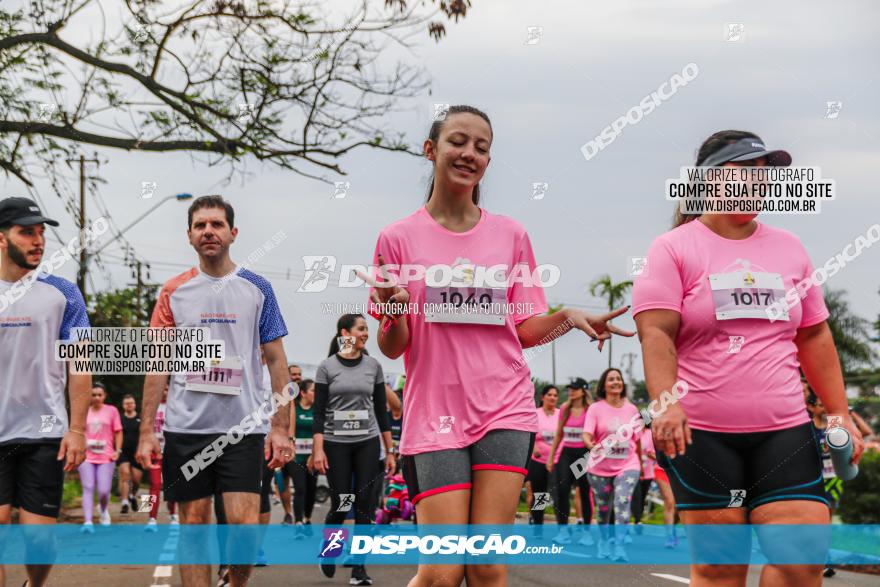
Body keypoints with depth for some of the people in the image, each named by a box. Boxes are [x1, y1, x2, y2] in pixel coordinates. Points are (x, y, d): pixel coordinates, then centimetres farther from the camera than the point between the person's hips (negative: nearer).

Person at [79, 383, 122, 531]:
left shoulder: (111, 410, 3)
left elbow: (118, 432, 7)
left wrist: (117, 451, -2)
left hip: (106, 457, -1)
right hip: (87, 456, 1)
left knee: (104, 491, -6)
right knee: (88, 488, -9)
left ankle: (104, 510, 28)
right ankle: (87, 522, -14)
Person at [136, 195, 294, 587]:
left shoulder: (257, 289, 5)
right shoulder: (174, 292, 7)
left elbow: (276, 360, 6)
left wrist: (280, 427, -3)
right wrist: (146, 431, 1)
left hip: (243, 427, -1)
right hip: (184, 428, 1)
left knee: (245, 525, -10)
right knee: (194, 525, 4)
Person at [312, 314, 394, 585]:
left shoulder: (373, 365, 5)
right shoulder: (327, 367, -2)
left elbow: (381, 410, 8)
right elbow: (318, 411, -3)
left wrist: (389, 451, 6)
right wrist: (318, 449, -12)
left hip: (367, 443, 2)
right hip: (336, 443, -2)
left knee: (364, 504, -2)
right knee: (340, 505, -2)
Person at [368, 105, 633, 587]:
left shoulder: (511, 235, 9)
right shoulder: (399, 239, 3)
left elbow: (525, 330, 11)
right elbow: (392, 348, 2)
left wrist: (567, 319, -8)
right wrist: (394, 314, -20)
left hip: (504, 410, 2)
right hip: (434, 415, -2)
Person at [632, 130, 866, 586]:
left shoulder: (789, 249, 15)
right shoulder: (674, 249, 0)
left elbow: (814, 337, 18)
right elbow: (656, 335, -10)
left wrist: (840, 413, 14)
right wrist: (666, 402, -24)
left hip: (783, 432, 4)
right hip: (700, 433, -4)